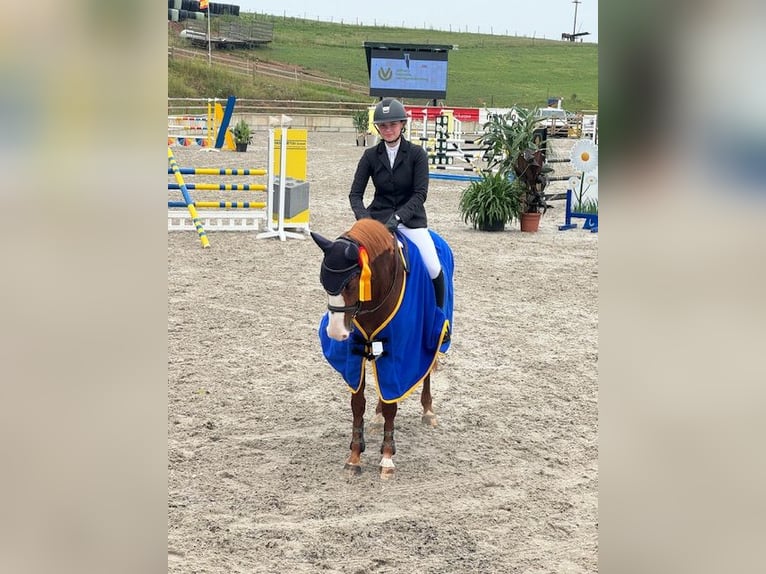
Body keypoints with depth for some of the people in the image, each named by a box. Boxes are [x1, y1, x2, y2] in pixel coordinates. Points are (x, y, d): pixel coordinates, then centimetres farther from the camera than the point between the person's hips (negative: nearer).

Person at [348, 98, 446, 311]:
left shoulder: (417, 154, -4)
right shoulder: (370, 156, 2)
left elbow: (420, 193, -11)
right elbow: (355, 193, 0)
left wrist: (398, 217, -25)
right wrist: (364, 218, -19)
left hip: (410, 219, -2)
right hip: (378, 217, 2)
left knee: (434, 269, -16)